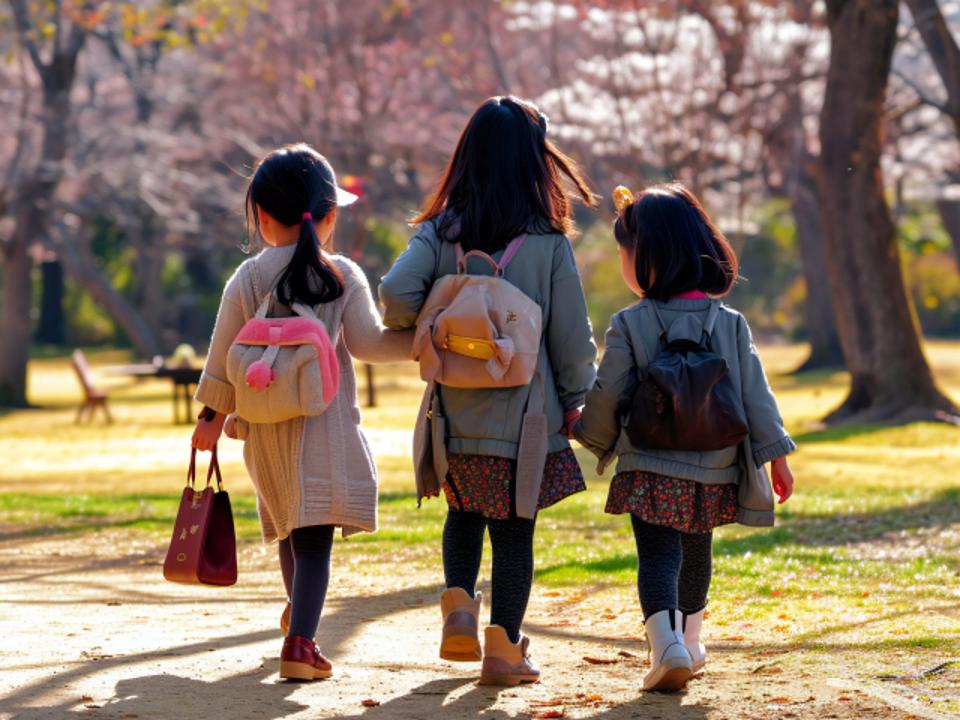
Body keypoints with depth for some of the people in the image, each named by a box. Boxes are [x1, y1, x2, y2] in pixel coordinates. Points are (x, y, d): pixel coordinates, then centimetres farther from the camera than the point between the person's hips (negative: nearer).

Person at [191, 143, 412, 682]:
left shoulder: (247, 280, 2)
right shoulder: (344, 275, -4)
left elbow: (224, 354, 4)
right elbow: (367, 343, -10)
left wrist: (213, 415, 14)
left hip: (265, 422, 3)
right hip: (324, 422, -3)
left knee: (289, 518, 24)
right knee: (314, 534, -6)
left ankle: (298, 611, 40)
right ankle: (300, 642, -17)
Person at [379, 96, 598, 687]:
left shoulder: (440, 231, -3)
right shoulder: (549, 242, -8)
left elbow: (396, 294, -16)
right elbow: (572, 334, -4)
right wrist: (574, 400, 9)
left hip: (454, 415, 3)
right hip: (526, 416, -2)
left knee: (464, 512, 25)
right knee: (515, 531, 9)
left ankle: (458, 606, 6)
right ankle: (502, 648, 10)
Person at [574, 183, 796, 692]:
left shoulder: (630, 325, -7)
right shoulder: (730, 324, 3)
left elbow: (607, 397, -4)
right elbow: (755, 396, 2)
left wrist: (594, 438, 15)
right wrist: (776, 457, 8)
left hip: (650, 470, -4)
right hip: (716, 473, 4)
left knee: (658, 556, -4)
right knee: (695, 554, 23)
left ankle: (665, 642, -27)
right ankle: (689, 641, 38)